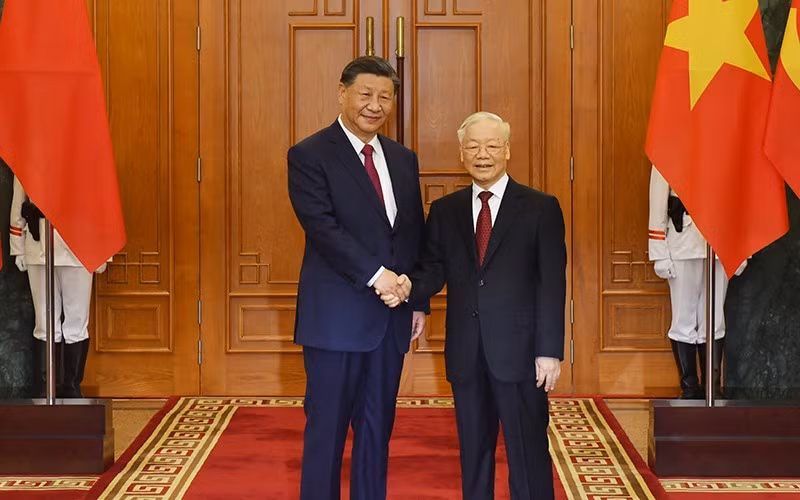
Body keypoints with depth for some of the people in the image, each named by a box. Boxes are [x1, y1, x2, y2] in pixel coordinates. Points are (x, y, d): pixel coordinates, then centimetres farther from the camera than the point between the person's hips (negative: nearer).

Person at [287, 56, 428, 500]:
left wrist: (418, 300, 8)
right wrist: (375, 274, -21)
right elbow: (322, 227, -16)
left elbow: (415, 234, 14)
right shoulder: (309, 155, -5)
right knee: (327, 426, 2)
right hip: (337, 314, -5)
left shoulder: (403, 159, 13)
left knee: (378, 426, 12)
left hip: (391, 314, 6)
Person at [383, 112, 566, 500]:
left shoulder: (540, 208, 0)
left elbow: (551, 285, -4)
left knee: (528, 454, 3)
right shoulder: (444, 211, 10)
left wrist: (550, 351, -9)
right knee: (473, 453, 13)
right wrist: (407, 288, -17)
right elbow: (433, 272, 6)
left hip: (518, 350, -3)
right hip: (466, 353, 3)